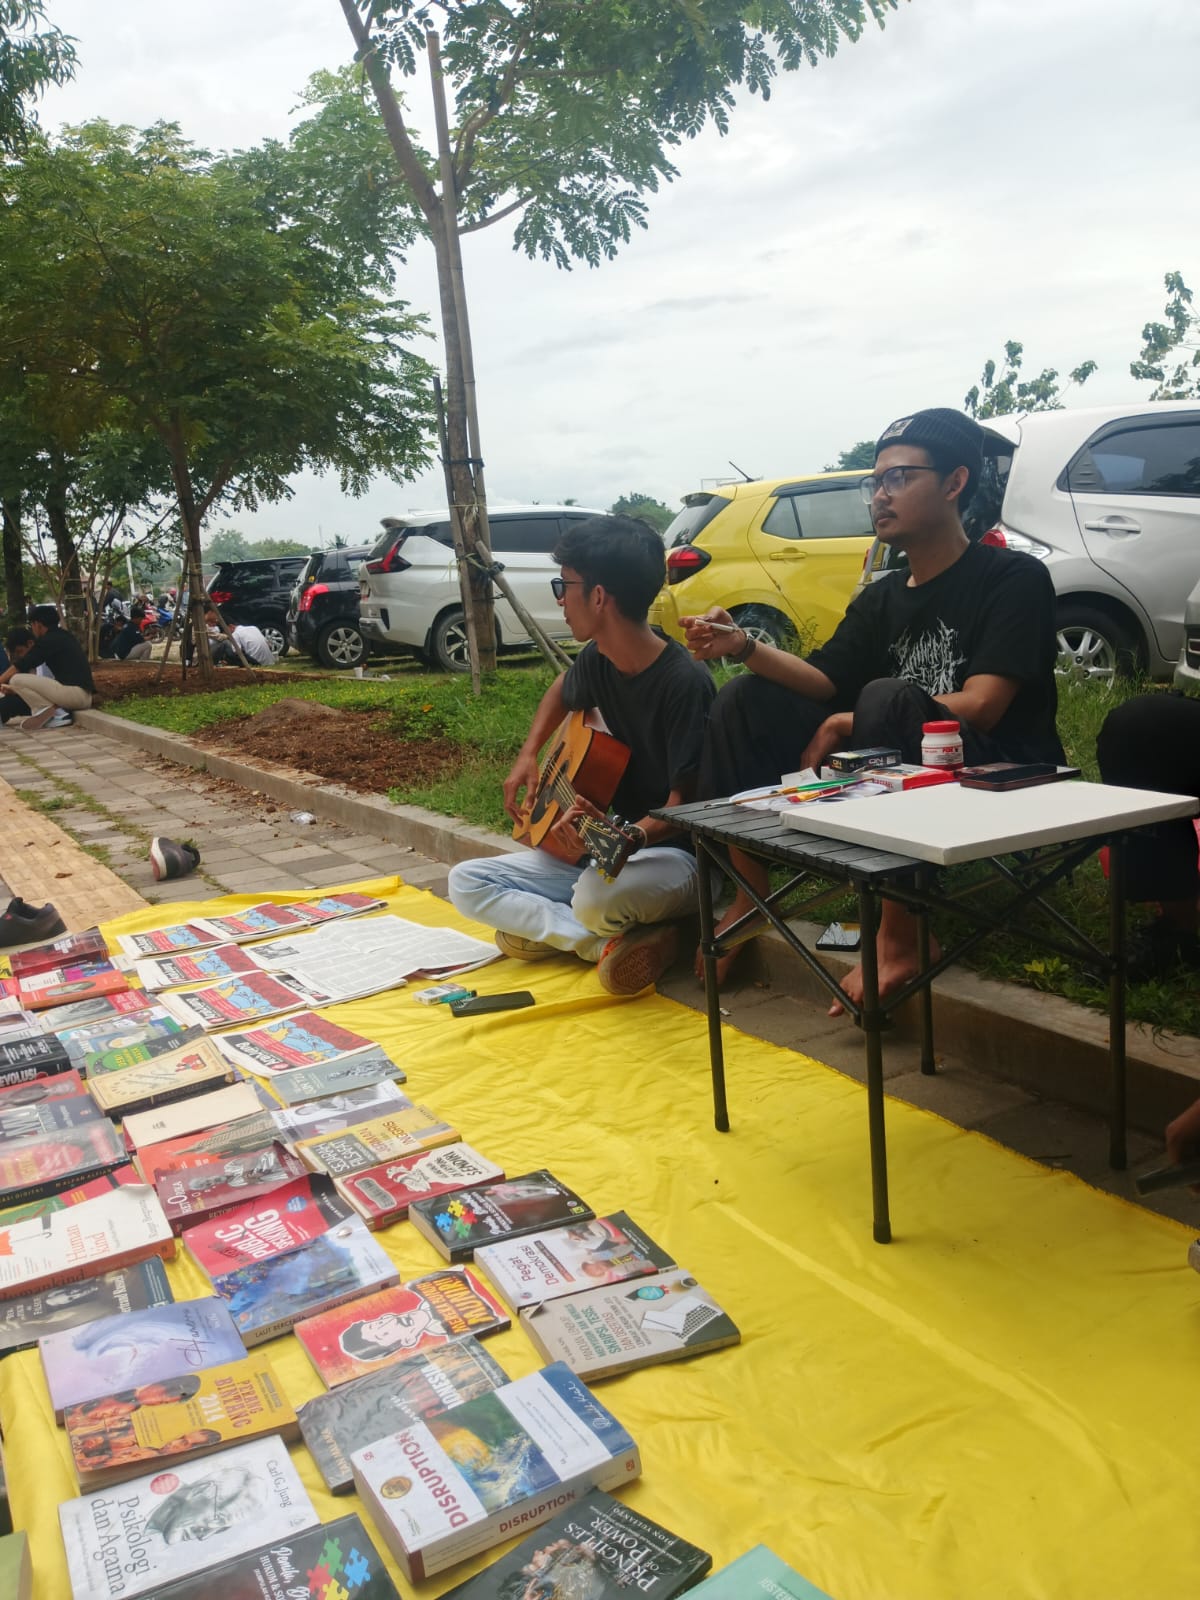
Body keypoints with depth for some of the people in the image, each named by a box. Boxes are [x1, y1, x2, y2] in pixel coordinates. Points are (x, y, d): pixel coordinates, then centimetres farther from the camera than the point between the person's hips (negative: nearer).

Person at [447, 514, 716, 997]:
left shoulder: (685, 682, -22)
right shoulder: (597, 659, -1)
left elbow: (684, 804, -20)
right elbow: (563, 692, 25)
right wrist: (528, 755, 12)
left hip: (671, 854, -8)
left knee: (596, 894, -41)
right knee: (466, 882, -5)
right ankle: (613, 943, -13)